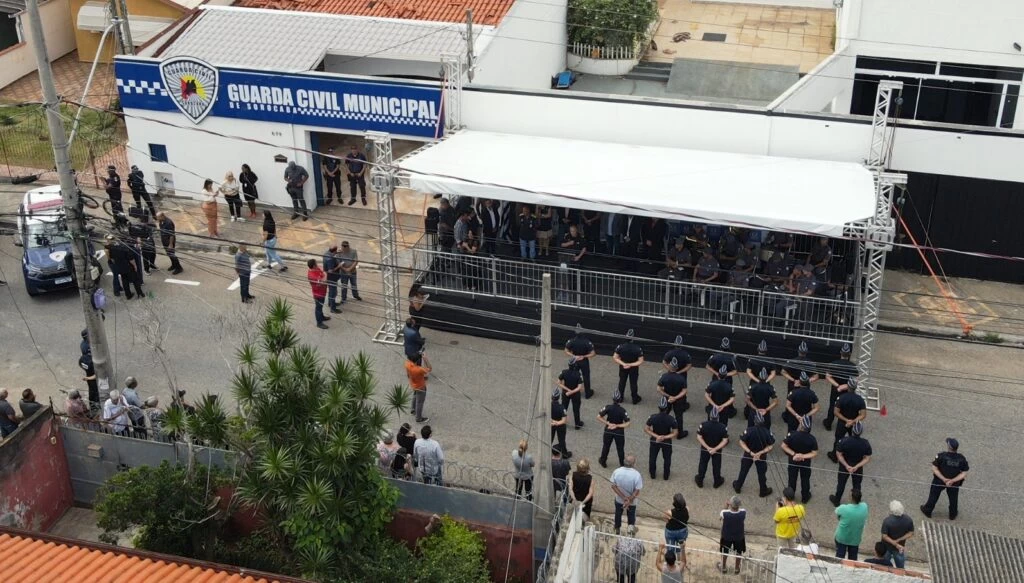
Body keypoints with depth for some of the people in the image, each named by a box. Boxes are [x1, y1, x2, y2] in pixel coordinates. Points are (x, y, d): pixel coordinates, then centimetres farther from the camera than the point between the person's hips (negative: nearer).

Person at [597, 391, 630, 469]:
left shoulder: (608, 407, -17)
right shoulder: (622, 411, -20)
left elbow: (599, 417, -17)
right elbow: (627, 424, -22)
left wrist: (608, 423, -15)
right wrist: (617, 426, -18)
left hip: (608, 431, 1)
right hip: (619, 432, -1)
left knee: (606, 446, 22)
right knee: (620, 448, 16)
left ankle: (603, 462, 39)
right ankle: (622, 464, 30)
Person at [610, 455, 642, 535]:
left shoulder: (617, 471, -23)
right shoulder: (637, 475, -30)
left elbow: (613, 486, -17)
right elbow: (637, 491, -25)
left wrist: (623, 497, -15)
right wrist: (629, 500, -17)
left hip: (619, 499, 3)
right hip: (632, 501, -3)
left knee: (618, 514, 29)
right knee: (631, 516, 27)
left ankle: (617, 530, 48)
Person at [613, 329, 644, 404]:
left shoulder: (620, 347, -23)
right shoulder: (638, 348, -26)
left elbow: (615, 358, -18)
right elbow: (641, 361, -22)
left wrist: (623, 364, -21)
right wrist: (631, 365, -23)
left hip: (623, 368, 1)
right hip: (634, 369, -1)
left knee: (622, 382, 22)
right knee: (633, 383, 18)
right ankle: (635, 399, 35)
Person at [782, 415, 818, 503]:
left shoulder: (792, 435, -28)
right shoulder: (812, 439, -25)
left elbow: (783, 446, -21)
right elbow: (814, 454, -21)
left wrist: (794, 454, -19)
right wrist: (803, 456, -21)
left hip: (793, 460, 0)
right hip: (805, 462, 0)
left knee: (792, 478, 22)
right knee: (805, 479, 23)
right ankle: (805, 497, 42)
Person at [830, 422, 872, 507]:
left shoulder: (844, 441, -30)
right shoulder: (866, 443, -26)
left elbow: (838, 454, -23)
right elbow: (867, 458, -20)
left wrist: (846, 465, -18)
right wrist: (856, 467, -21)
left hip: (844, 465, -1)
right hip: (858, 467, 1)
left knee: (841, 483, 22)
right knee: (857, 484, 24)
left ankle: (836, 500, 43)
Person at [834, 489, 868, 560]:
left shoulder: (844, 508, -31)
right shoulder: (864, 507, -21)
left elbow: (836, 514, -9)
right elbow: (865, 520, -1)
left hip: (842, 537, -3)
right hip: (855, 539, 3)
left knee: (839, 557, 16)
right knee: (853, 559, 21)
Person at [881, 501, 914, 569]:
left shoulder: (887, 521, -31)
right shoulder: (908, 520, -22)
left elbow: (884, 536, -27)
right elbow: (911, 534, -12)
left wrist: (896, 544, -21)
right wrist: (899, 540, -16)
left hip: (887, 546, -2)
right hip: (900, 547, 2)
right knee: (900, 568, 25)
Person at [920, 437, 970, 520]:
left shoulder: (941, 456, -28)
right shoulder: (962, 459, -20)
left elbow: (934, 469, -24)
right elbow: (964, 473, -17)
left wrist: (943, 479, -21)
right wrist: (953, 481, -21)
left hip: (939, 480, -1)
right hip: (954, 483, 1)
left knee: (933, 496, 21)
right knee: (953, 498, 26)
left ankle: (927, 511, 41)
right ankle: (953, 514, 45)